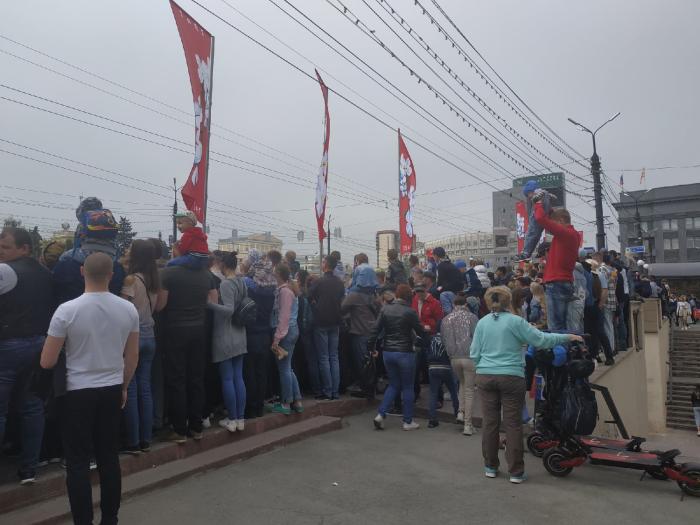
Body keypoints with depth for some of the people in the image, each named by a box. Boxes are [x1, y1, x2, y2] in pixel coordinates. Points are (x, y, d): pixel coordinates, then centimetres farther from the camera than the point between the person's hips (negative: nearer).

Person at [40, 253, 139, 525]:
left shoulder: (67, 310, -14)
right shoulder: (128, 309, -5)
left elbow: (47, 362, -8)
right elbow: (132, 357, 4)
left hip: (78, 392, -3)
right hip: (112, 390, 3)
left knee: (78, 462, 8)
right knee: (109, 457, 13)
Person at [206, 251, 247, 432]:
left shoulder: (226, 284, -15)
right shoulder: (242, 282, 7)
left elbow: (229, 310, -24)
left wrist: (208, 303, -26)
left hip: (225, 337, -7)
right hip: (239, 336, 7)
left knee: (227, 379, 3)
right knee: (238, 377, 11)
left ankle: (231, 419, 10)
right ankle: (240, 418, 17)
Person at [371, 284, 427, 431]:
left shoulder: (385, 309, 1)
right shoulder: (409, 312, -13)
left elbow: (376, 329, 0)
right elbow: (420, 331, -4)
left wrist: (372, 347, 10)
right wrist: (426, 332, 19)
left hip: (388, 352, 5)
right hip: (405, 353, -5)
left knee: (393, 385, 18)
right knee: (407, 387, 8)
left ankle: (380, 415, 7)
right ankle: (408, 421, 16)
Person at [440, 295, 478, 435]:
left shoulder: (445, 320, 7)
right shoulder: (471, 317, -4)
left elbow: (443, 339, 11)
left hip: (454, 359, 3)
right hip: (469, 357, -3)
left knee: (462, 383, 28)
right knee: (469, 390, 6)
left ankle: (461, 412, 14)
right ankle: (467, 425, 8)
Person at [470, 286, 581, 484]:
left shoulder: (482, 323, 4)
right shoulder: (516, 321, -6)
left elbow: (474, 354, 6)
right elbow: (541, 339, -6)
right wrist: (568, 337, 6)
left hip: (485, 377, 3)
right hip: (511, 377, -3)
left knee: (490, 422, 9)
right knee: (513, 424, 4)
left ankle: (490, 467, 20)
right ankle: (516, 472, 10)